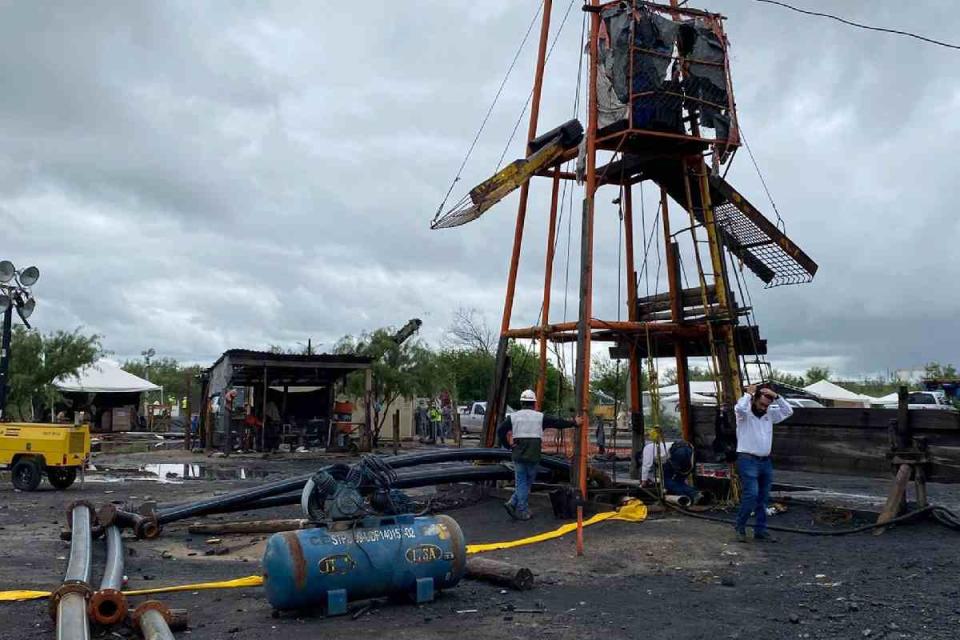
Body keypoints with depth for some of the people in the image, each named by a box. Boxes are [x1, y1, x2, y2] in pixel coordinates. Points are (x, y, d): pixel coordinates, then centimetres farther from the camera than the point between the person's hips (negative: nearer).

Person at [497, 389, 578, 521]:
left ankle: (513, 504, 1)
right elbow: (558, 422, 7)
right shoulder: (540, 417, 1)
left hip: (518, 455, 2)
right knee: (527, 482, 8)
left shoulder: (513, 416, 4)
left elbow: (500, 430, -5)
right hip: (533, 455, -2)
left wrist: (508, 444, 4)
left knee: (521, 482, 13)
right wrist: (574, 422, 19)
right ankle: (522, 511, 5)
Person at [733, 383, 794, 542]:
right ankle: (740, 527, 1)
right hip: (748, 460, -6)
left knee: (763, 498, 9)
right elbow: (739, 408, -30)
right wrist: (748, 393, -15)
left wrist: (776, 397, -6)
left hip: (765, 461, 7)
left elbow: (788, 411, 4)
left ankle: (760, 530, 17)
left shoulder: (769, 414, 10)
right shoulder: (745, 413, -7)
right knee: (751, 495, -14)